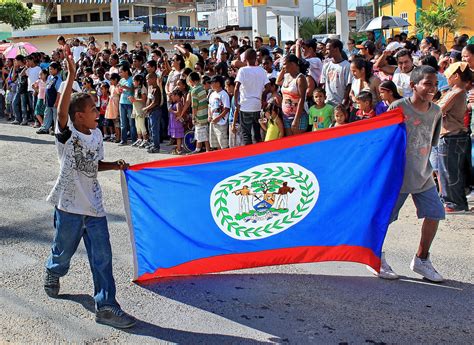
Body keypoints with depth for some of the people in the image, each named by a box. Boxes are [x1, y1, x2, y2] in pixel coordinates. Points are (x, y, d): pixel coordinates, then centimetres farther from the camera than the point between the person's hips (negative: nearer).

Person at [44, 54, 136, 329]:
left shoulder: (97, 134, 5)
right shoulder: (67, 134, -13)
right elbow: (61, 112, -34)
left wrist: (114, 165, 1)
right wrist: (71, 77, -41)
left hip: (94, 206, 4)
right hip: (69, 205, -4)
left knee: (102, 257, 0)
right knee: (64, 251, 16)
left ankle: (106, 306, 6)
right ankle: (53, 273, 51)